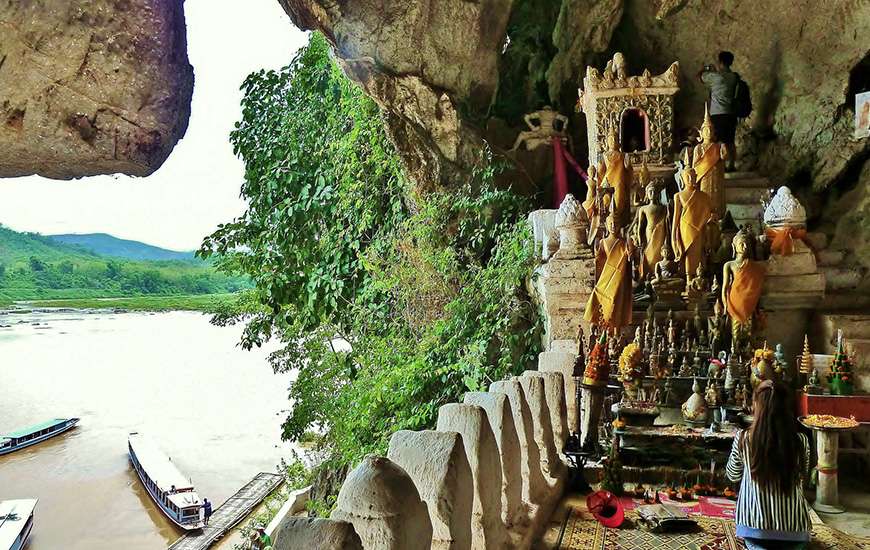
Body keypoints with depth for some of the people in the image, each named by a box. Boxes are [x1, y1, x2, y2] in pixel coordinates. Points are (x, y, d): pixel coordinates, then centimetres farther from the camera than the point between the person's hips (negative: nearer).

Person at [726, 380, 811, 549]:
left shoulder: (743, 439, -11)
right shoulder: (801, 441, -8)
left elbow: (733, 476, 8)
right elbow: (802, 477, 12)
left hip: (754, 525, -4)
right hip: (794, 529, 4)